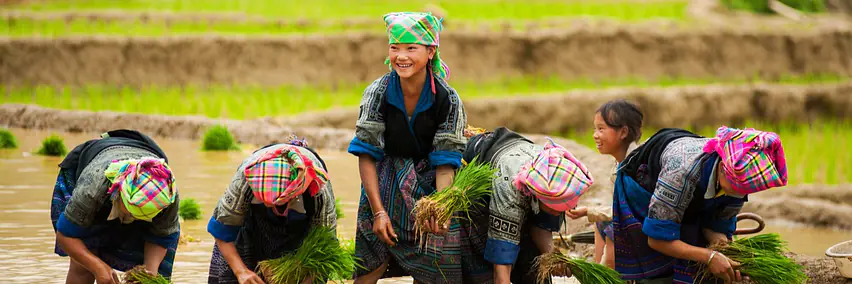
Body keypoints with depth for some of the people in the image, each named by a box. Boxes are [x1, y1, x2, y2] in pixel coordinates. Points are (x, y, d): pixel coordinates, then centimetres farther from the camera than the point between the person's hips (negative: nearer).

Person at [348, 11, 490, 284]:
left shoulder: (447, 99, -17)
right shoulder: (378, 92, -17)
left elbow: (445, 162, -14)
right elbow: (366, 156, -14)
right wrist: (378, 210, -20)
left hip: (429, 179, 1)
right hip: (387, 177, -1)